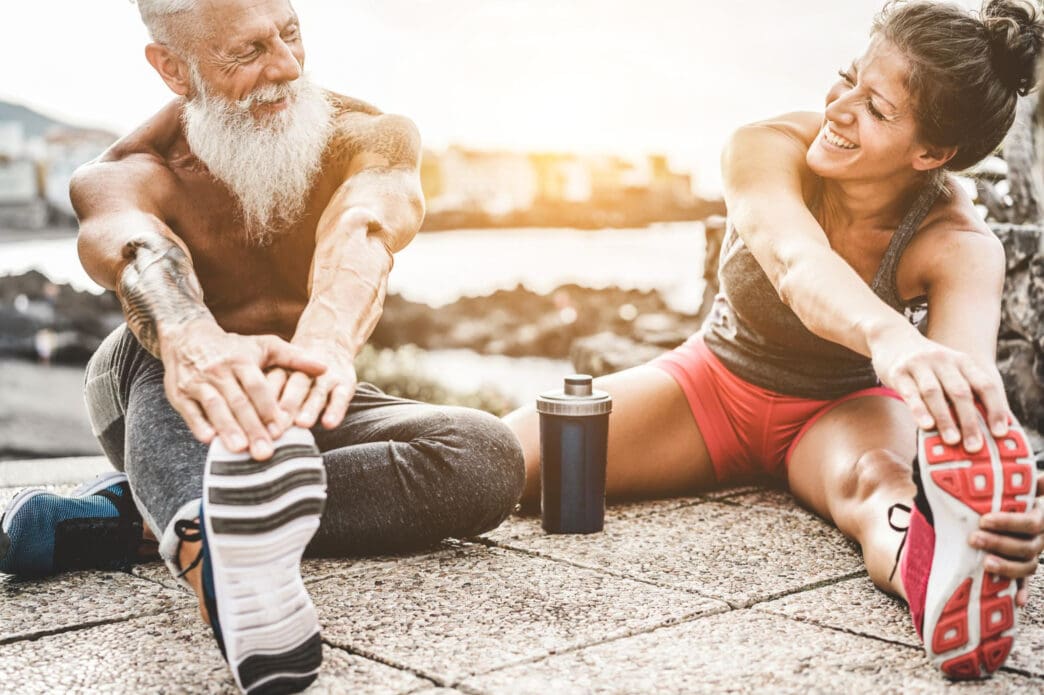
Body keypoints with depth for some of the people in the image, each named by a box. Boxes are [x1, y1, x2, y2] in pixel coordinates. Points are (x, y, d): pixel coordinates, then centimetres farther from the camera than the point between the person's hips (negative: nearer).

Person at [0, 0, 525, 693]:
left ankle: (137, 512, -33)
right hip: (168, 404, -1)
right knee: (161, 338, -36)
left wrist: (328, 336, -63)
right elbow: (136, 252, -43)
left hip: (315, 402, 2)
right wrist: (190, 337, -68)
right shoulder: (123, 176, -17)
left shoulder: (371, 136, -15)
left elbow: (363, 225, -39)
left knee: (491, 460, -28)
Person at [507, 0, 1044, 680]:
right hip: (715, 385, 2)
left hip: (845, 408, -2)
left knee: (875, 479, -46)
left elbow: (964, 382, -45)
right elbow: (797, 262, -48)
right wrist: (888, 336, -72)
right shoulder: (766, 151, -26)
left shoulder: (960, 247, -26)